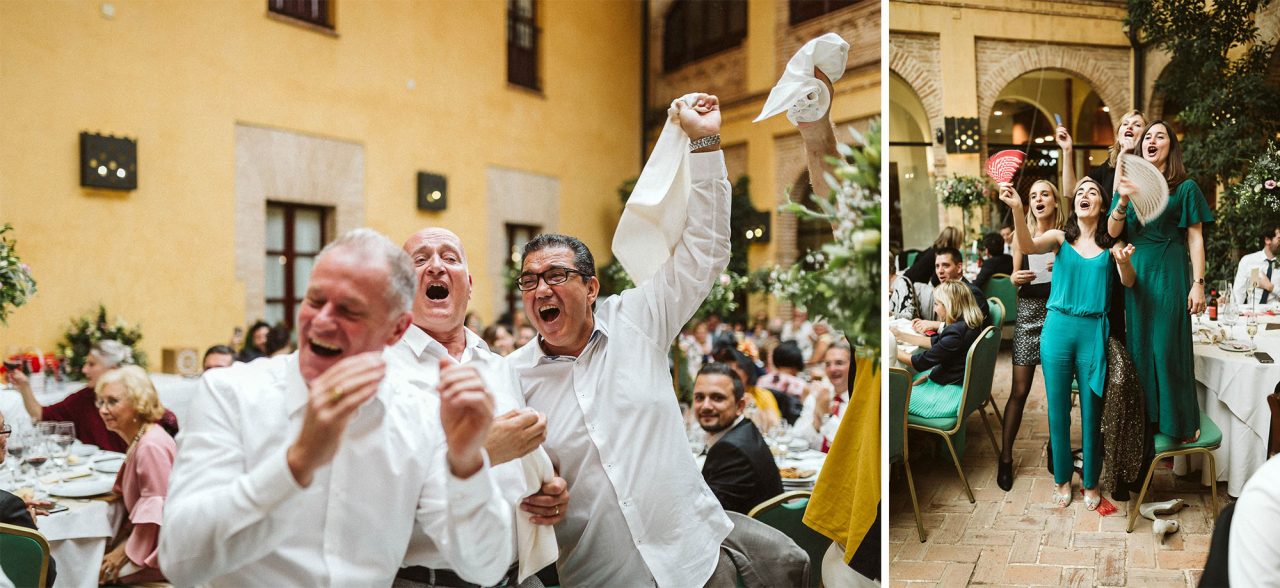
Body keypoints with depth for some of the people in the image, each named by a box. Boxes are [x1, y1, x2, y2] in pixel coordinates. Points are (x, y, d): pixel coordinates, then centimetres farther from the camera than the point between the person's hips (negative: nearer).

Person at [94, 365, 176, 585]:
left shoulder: (152, 446, -21)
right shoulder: (138, 439, 12)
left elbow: (155, 512, -21)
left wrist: (125, 551, -15)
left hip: (160, 548, -10)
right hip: (144, 539, 10)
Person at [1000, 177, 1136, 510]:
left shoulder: (1110, 243, 4)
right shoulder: (1060, 238, 1)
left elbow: (1128, 283, -8)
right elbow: (1027, 246, -18)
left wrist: (1124, 262, -31)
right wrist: (1016, 208, -34)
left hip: (1093, 331, 0)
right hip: (1058, 328, 0)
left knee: (1091, 410, 6)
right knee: (1057, 408, 8)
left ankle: (1091, 482, 24)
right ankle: (1062, 479, 24)